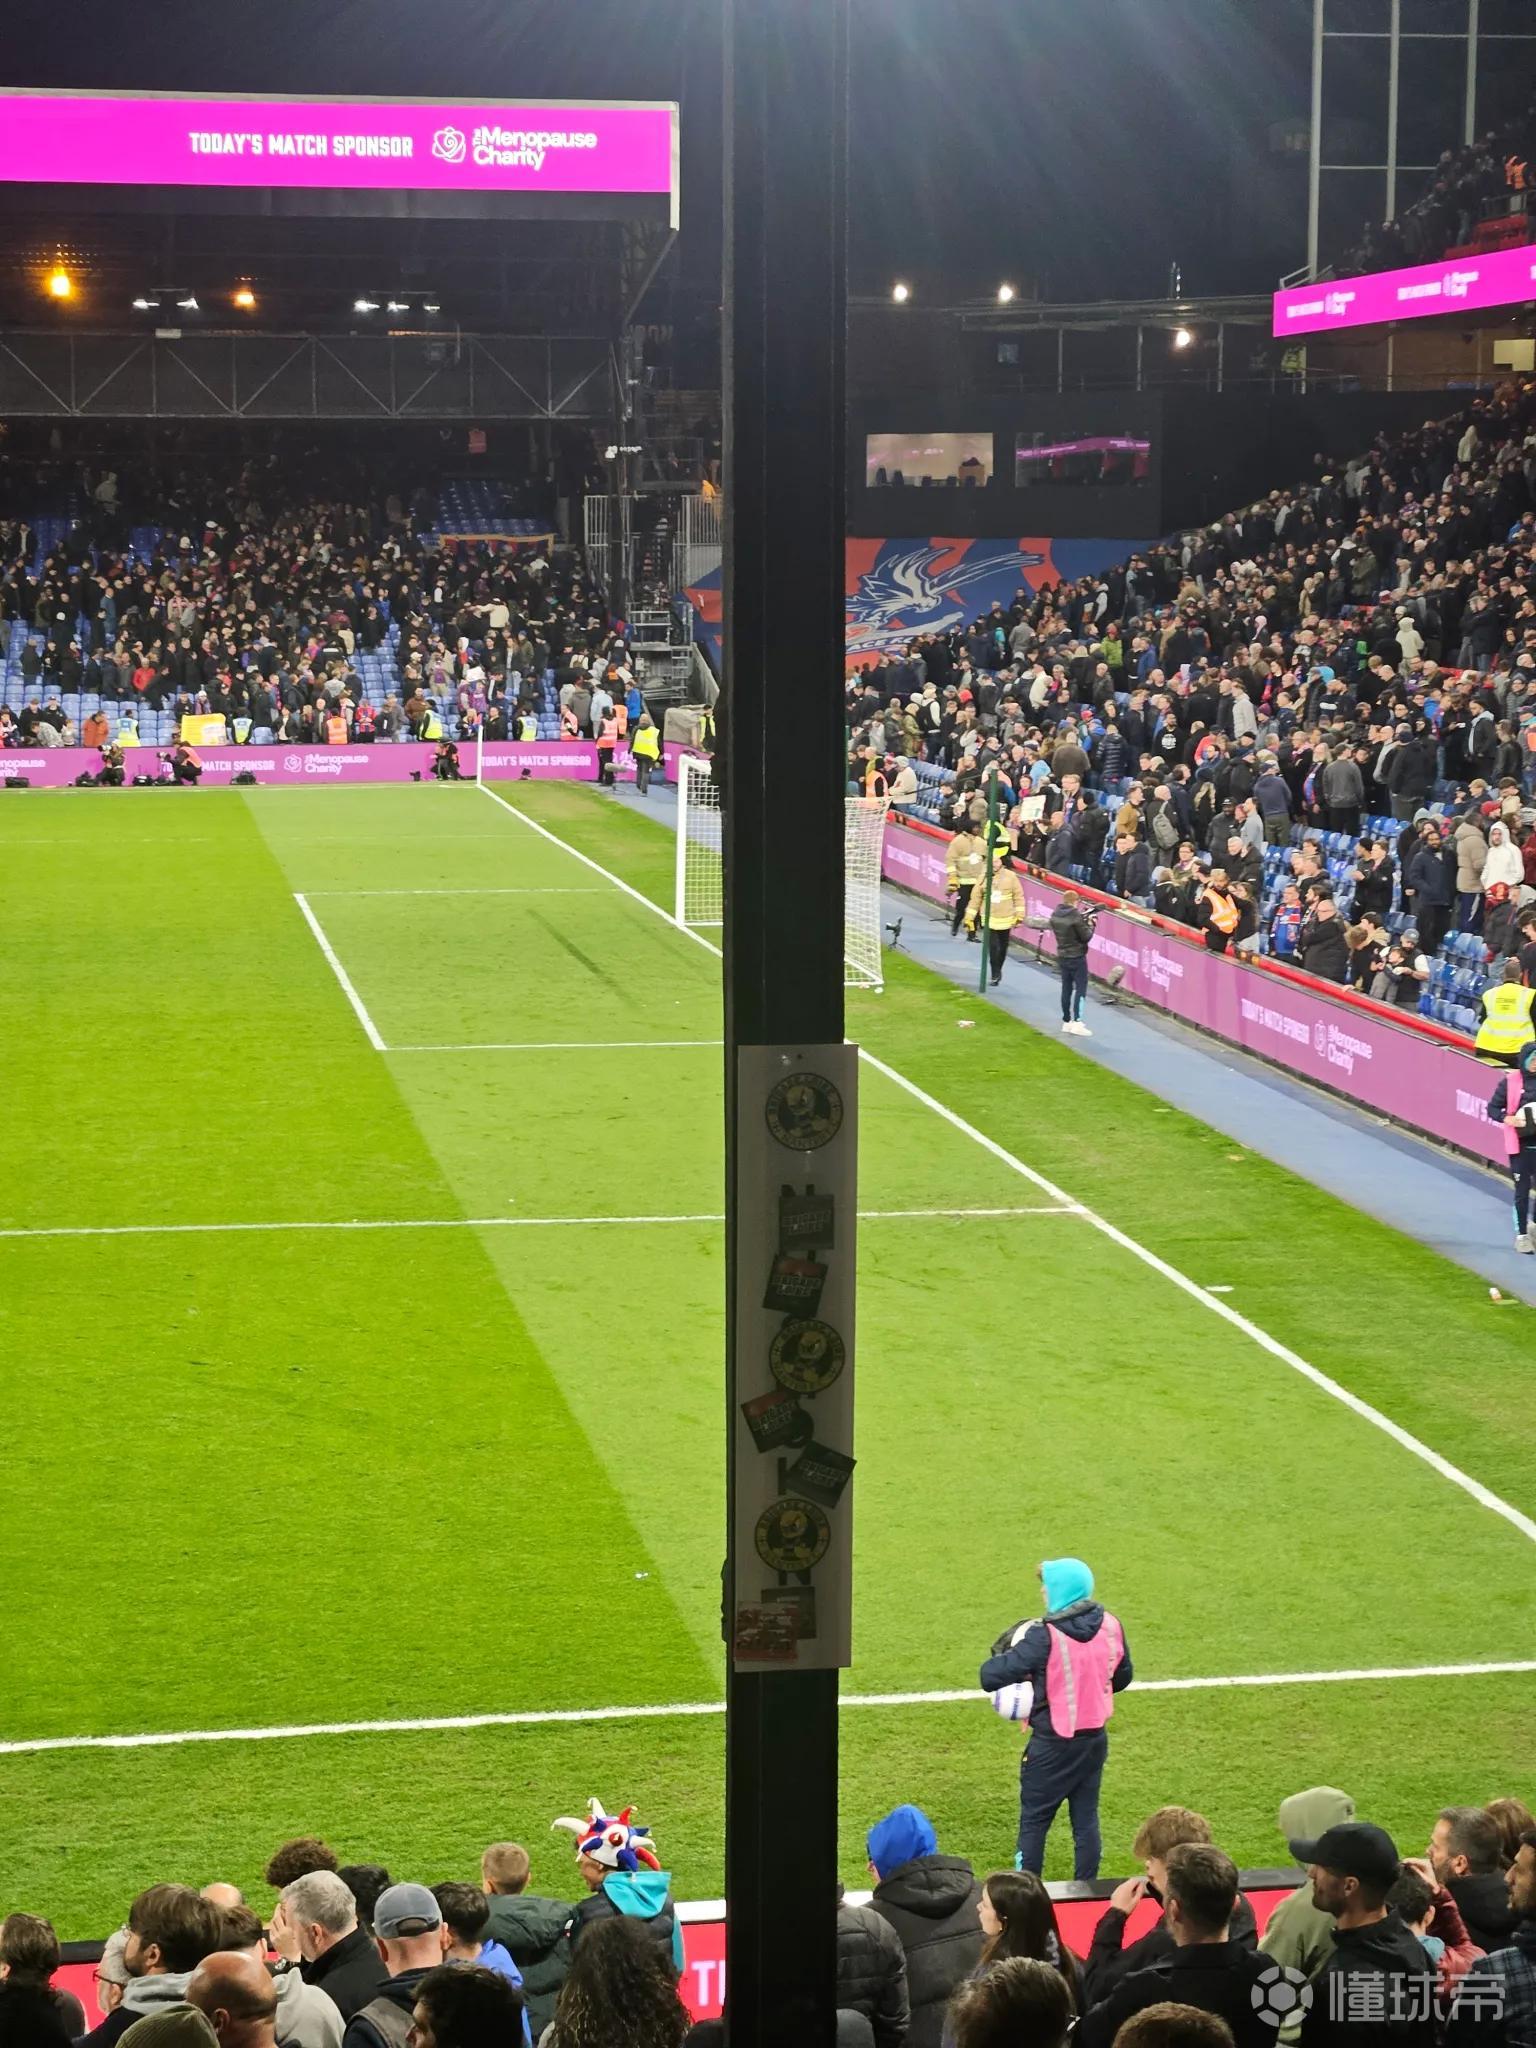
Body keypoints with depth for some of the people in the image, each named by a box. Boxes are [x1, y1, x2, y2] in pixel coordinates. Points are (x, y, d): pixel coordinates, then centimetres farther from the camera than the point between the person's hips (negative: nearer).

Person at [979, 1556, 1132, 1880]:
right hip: (1095, 1740, 5)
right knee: (1086, 1818, 15)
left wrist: (1003, 1652, -5)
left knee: (1034, 1820, 10)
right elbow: (1121, 1677, 9)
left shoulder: (1044, 1637, -24)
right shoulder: (1110, 1626, -6)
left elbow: (991, 1678, -24)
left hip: (1054, 1744, -5)